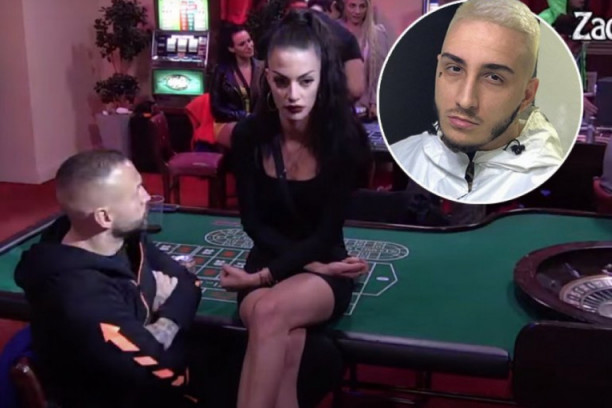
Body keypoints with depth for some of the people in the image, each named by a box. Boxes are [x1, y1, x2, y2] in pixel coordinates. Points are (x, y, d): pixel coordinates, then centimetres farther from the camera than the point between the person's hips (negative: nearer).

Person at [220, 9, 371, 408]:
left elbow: (327, 232, -13)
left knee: (270, 312, -35)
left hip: (325, 267, -1)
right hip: (270, 261, 2)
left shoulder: (345, 137, -14)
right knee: (285, 346, -32)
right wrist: (307, 262, -13)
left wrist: (264, 276, -23)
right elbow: (253, 222, -1)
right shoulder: (250, 135, -7)